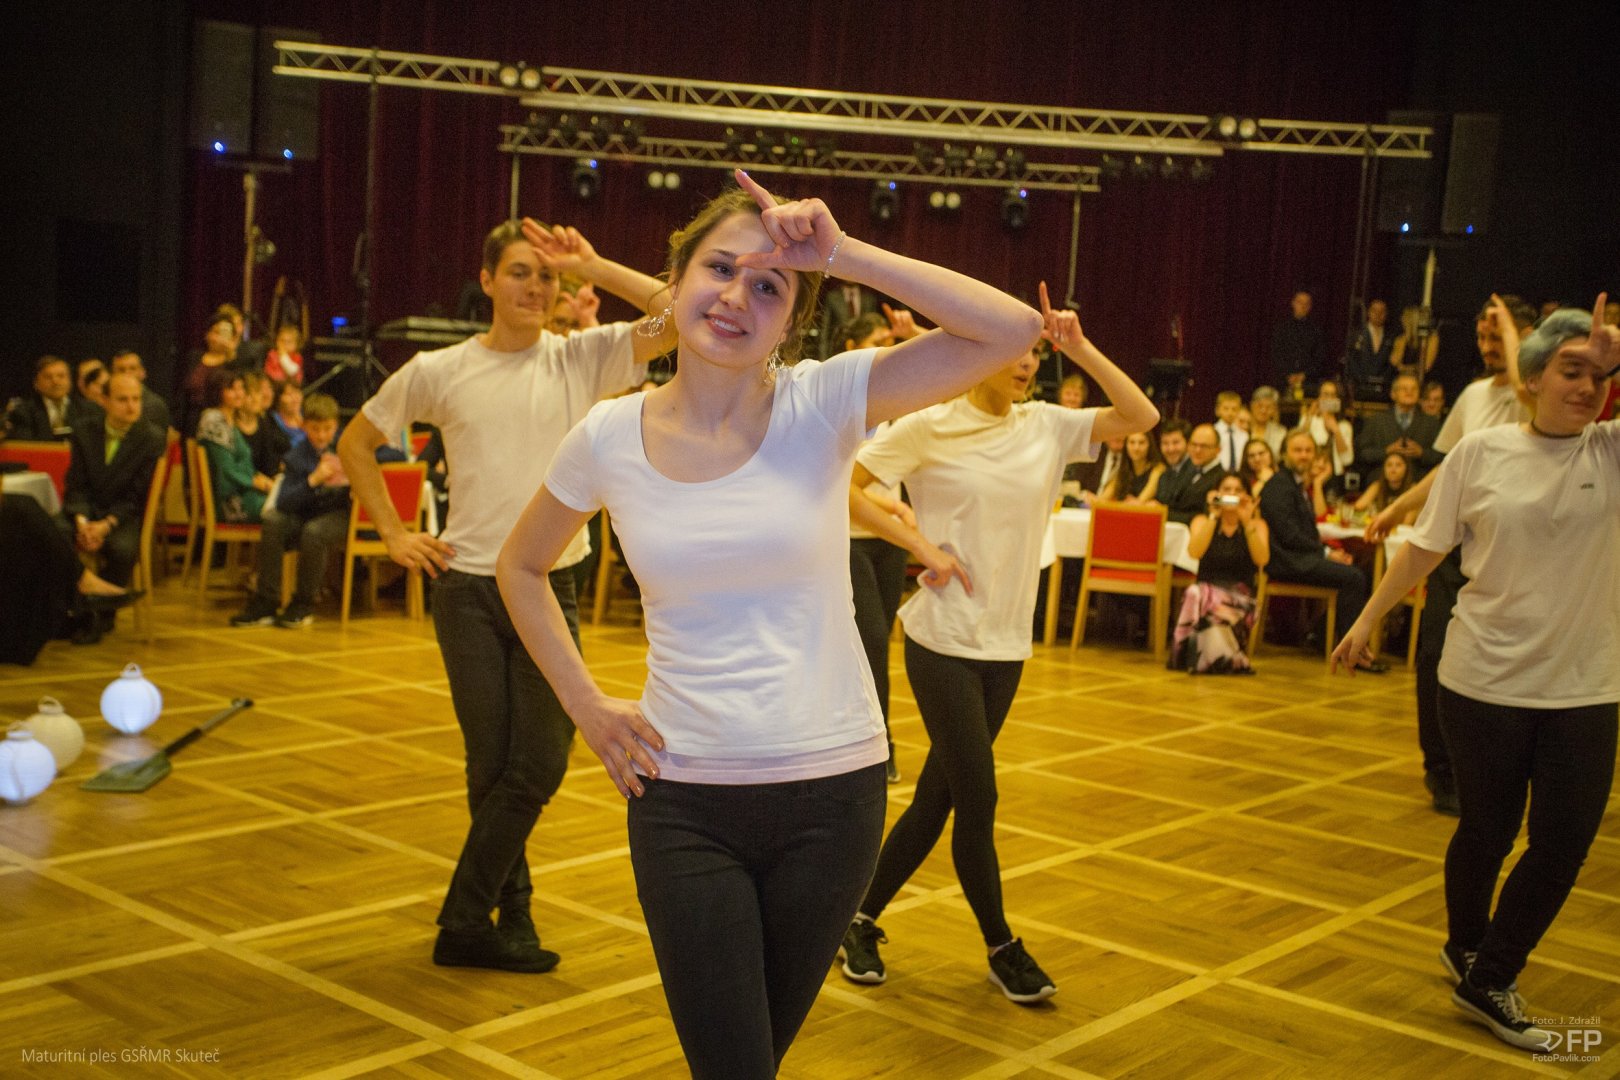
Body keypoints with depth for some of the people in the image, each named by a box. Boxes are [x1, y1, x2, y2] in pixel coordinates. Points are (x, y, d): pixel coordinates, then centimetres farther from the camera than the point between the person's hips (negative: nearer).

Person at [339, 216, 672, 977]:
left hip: (549, 588, 1)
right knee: (492, 764, 5)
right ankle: (510, 906, 23)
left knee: (539, 765, 0)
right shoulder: (437, 372, 1)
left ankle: (466, 920, 17)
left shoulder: (582, 358, 0)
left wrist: (593, 267, -12)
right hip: (468, 589, 0)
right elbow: (356, 442, 13)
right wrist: (394, 534, 6)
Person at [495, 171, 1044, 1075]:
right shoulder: (610, 436, -3)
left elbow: (1014, 331, -19)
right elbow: (521, 567, 14)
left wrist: (845, 255, -21)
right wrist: (586, 703, 4)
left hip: (831, 788, 0)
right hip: (682, 798, 0)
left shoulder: (823, 403, -8)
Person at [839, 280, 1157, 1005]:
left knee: (938, 796, 11)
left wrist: (1079, 348, -5)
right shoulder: (931, 427, -8)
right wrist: (918, 544, -13)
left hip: (1006, 644, 5)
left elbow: (1142, 416, 2)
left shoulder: (1046, 427, 5)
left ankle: (865, 918, 27)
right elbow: (842, 485, -8)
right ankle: (1002, 947, 14)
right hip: (944, 638, -5)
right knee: (978, 796, -4)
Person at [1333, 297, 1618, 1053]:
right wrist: (1367, 620, 6)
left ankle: (1485, 979, 21)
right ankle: (1466, 947, 40)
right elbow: (1425, 548, 3)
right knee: (1487, 829, 12)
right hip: (1484, 679, -2)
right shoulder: (1480, 452, -5)